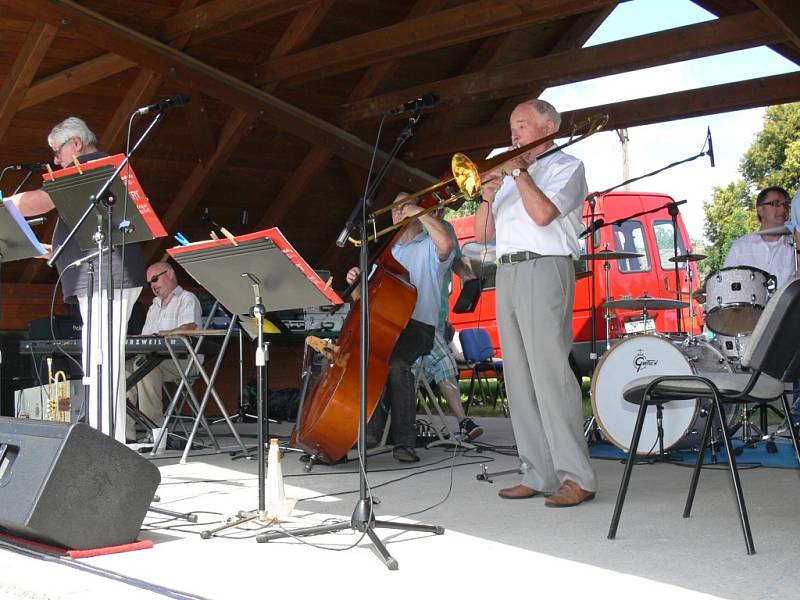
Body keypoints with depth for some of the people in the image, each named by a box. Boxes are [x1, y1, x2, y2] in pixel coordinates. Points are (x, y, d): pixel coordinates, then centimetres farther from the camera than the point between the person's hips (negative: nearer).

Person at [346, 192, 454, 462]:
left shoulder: (429, 247, 9)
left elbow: (446, 243, -20)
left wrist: (419, 212, -7)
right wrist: (356, 283, 2)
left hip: (417, 324, -6)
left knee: (395, 362, -36)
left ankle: (404, 442, -30)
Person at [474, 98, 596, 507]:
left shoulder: (566, 166, 4)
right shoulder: (510, 174, 25)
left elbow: (542, 213, -15)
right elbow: (482, 234, 20)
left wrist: (519, 171, -4)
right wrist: (488, 195, 3)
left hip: (544, 270, -8)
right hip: (506, 274, 8)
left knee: (550, 374, -14)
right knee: (520, 379, 4)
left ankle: (576, 477, -12)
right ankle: (539, 475, 7)